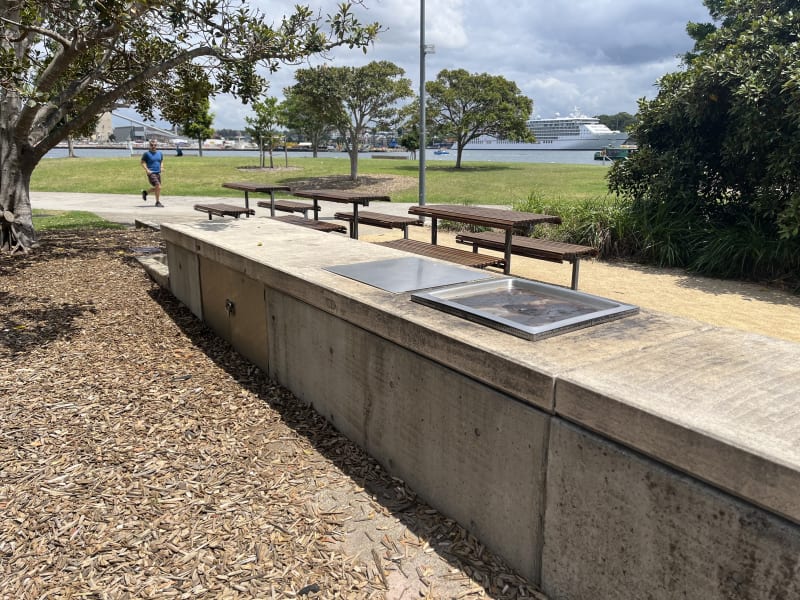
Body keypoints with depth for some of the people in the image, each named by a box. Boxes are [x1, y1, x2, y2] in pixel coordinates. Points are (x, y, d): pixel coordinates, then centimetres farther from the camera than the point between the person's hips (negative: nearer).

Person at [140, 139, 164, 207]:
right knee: (158, 187, -17)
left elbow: (161, 161, 23)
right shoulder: (146, 154, -3)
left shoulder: (160, 153, 12)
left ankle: (145, 192, 41)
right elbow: (143, 163, -3)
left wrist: (161, 167, 3)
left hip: (158, 173, 7)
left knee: (156, 188, 15)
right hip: (151, 173, -7)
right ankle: (157, 202, -6)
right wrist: (147, 170, -17)